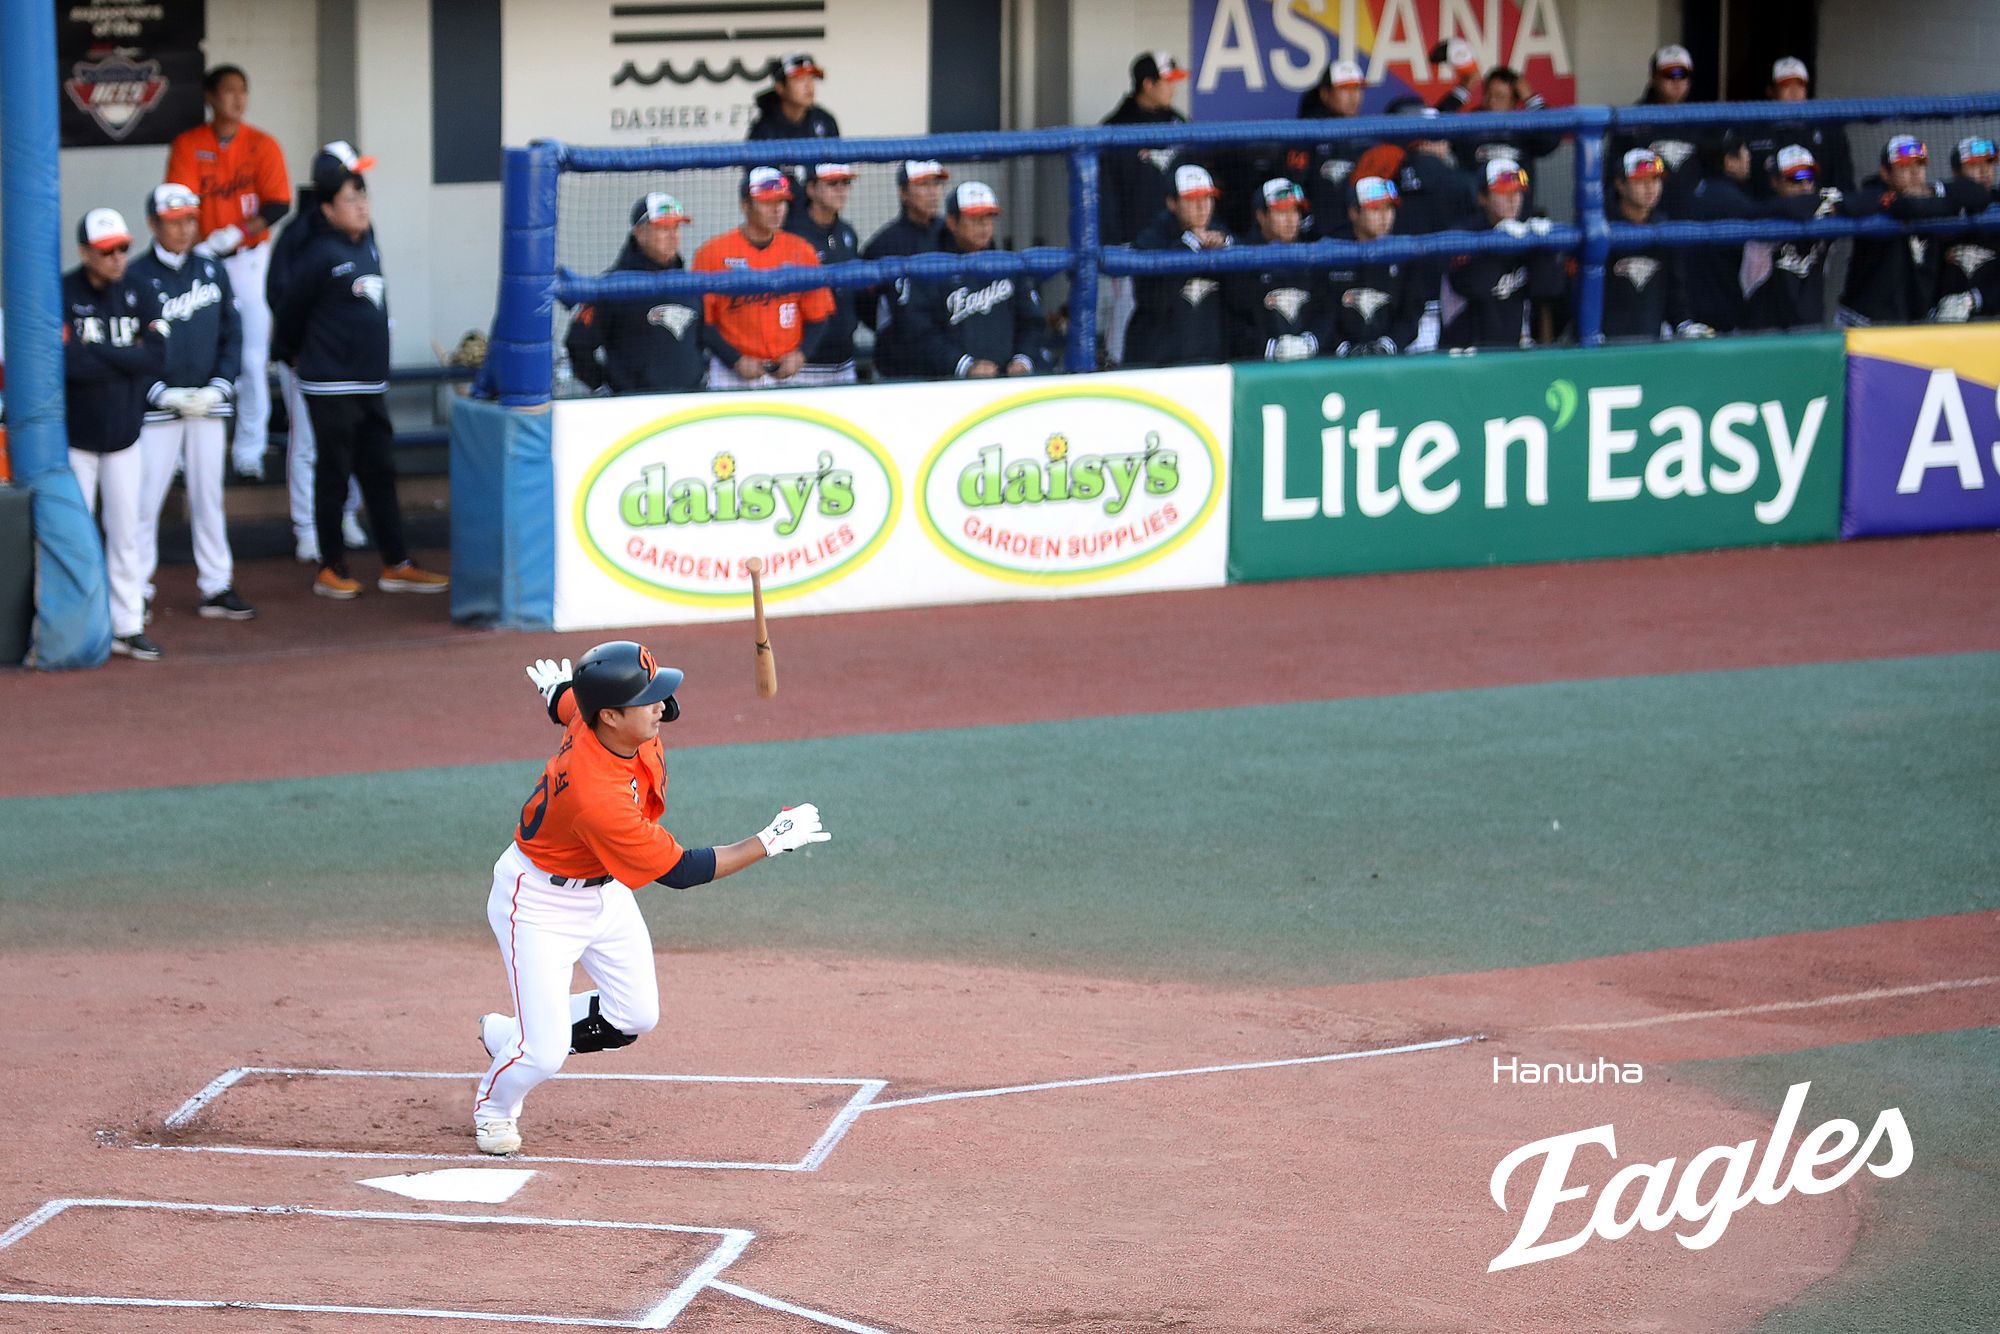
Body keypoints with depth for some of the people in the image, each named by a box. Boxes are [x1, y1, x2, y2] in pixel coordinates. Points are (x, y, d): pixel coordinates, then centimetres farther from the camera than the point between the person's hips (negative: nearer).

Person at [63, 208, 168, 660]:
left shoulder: (138, 297, 4)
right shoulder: (62, 296, -10)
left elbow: (156, 356, -9)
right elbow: (68, 362, -22)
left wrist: (98, 352, -15)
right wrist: (126, 359, -14)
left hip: (124, 434, 4)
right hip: (75, 435, -4)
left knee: (125, 534, 7)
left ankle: (128, 626, 13)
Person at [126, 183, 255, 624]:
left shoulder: (212, 271, 9)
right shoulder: (136, 277, -6)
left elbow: (231, 335, 11)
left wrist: (219, 386, -3)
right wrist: (164, 393, -15)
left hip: (208, 404, 4)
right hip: (157, 407, -4)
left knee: (209, 497, 9)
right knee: (144, 500, -5)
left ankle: (217, 587, 14)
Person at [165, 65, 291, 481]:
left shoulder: (262, 146, 3)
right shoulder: (187, 145, 1)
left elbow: (278, 204, -4)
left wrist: (235, 233, -18)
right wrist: (199, 248, -21)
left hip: (250, 258, 1)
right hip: (203, 259, -1)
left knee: (253, 357, -2)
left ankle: (249, 450, 4)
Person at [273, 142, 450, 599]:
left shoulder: (367, 243, 8)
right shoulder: (320, 256, -14)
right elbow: (291, 310, -5)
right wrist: (296, 356, 10)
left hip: (372, 382, 7)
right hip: (331, 386, -7)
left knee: (380, 473, 10)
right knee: (333, 474, 2)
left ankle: (396, 565, 15)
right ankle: (331, 569, 10)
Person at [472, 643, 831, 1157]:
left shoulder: (588, 710, -20)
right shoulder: (596, 800, -41)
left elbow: (565, 703, 6)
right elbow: (679, 871, -30)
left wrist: (559, 694, 29)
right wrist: (771, 841, -25)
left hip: (605, 891, 9)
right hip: (542, 901, -9)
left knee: (635, 1017, 11)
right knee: (545, 1053, -9)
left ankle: (507, 1036, 32)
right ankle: (493, 1108, 25)